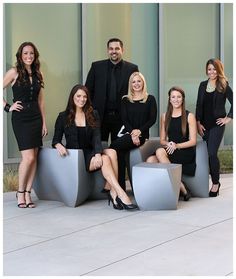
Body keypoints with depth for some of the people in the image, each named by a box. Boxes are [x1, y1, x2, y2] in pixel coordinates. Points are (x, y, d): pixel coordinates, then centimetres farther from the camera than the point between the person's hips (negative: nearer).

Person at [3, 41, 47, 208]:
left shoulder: (37, 74, 11)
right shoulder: (14, 72, -3)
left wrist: (44, 122, 12)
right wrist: (7, 107, -8)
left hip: (36, 118, 5)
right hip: (20, 118, -5)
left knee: (34, 157, 2)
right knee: (28, 157, -11)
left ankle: (28, 193, 9)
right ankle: (20, 192, 5)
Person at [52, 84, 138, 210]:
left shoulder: (93, 115, 11)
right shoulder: (63, 117, 5)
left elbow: (96, 137, -1)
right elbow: (56, 140, 4)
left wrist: (98, 154, -20)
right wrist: (58, 146, -22)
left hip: (91, 152, 3)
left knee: (112, 152, -29)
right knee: (105, 160, -29)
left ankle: (112, 191, -31)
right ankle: (121, 194, -33)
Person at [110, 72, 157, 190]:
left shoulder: (150, 99, 8)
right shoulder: (125, 100, 15)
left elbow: (152, 119, 1)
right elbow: (124, 119, 5)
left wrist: (139, 131, -13)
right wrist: (132, 133, -12)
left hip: (142, 134, -3)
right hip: (127, 132, 3)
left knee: (115, 145, -30)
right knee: (120, 152, -28)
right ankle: (121, 187, -21)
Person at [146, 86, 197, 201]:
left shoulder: (189, 116, 2)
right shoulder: (165, 116, 15)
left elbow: (193, 141, -2)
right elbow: (162, 140, 14)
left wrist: (176, 145, -16)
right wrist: (168, 144, -9)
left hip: (186, 152, -4)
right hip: (170, 151, 4)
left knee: (160, 152, -32)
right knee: (150, 160, -27)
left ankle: (181, 187, -24)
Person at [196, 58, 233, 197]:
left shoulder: (223, 86, -4)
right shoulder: (203, 85, 9)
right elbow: (199, 105, 9)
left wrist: (229, 118, -9)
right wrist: (198, 123, 1)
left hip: (217, 124, -4)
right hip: (204, 124, 5)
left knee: (212, 153, -13)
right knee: (208, 153, 7)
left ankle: (216, 183, -2)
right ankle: (210, 181, 17)